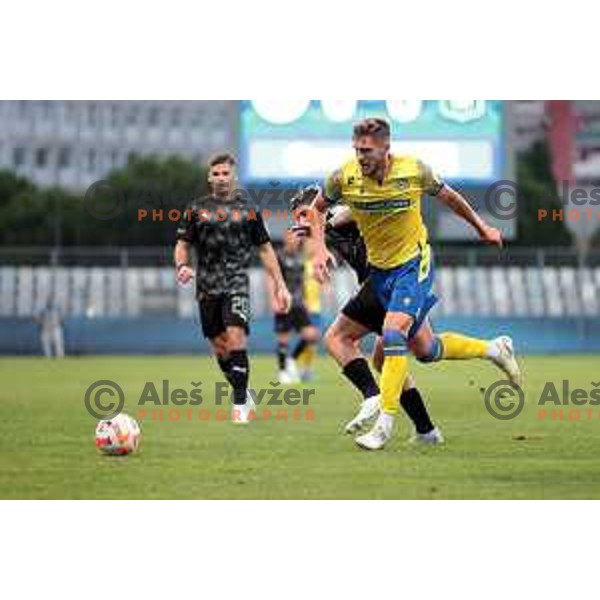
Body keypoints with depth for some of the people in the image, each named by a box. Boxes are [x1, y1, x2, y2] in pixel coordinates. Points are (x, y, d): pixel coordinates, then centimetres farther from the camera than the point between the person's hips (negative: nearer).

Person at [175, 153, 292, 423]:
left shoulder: (248, 210, 7)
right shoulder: (196, 209, 8)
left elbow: (265, 249, 12)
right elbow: (182, 244, 9)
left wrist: (280, 286, 7)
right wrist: (182, 266, -14)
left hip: (237, 282, -2)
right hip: (207, 286, 2)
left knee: (236, 338, -20)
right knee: (219, 347, 7)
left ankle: (240, 406, -17)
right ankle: (244, 395, 28)